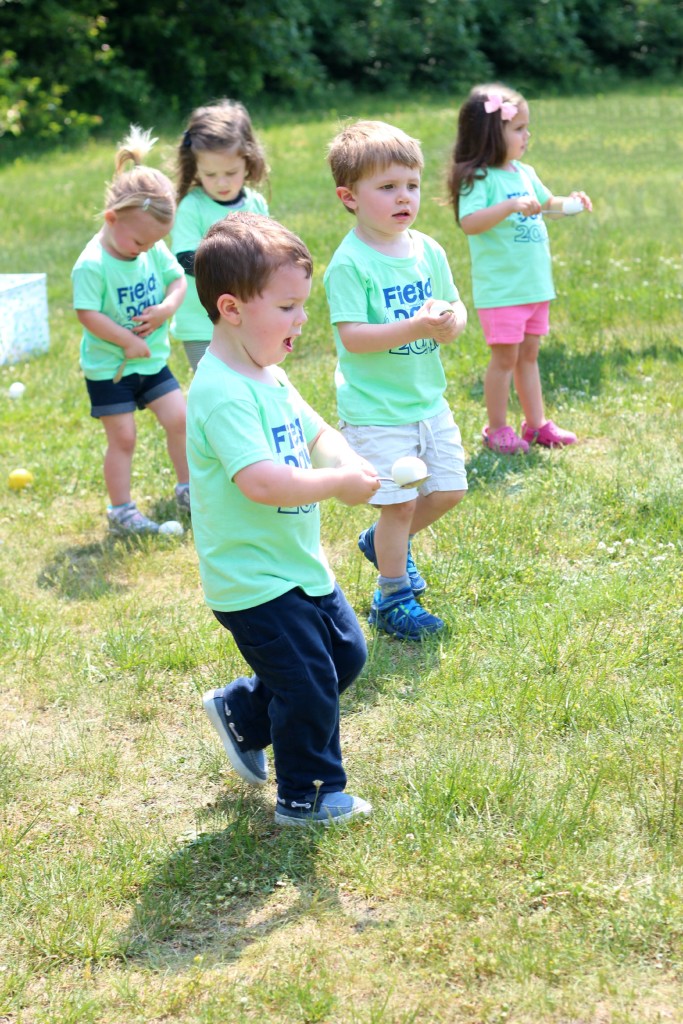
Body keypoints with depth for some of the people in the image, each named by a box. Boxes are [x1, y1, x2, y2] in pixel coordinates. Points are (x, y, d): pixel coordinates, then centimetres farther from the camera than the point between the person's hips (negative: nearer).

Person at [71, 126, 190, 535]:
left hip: (152, 360, 6)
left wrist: (168, 307, -14)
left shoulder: (154, 251, -2)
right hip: (109, 368, -6)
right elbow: (88, 314, -24)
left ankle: (188, 490, 24)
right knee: (123, 438, -1)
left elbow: (178, 279, 7)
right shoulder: (92, 264, -22)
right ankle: (121, 510, 9)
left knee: (178, 418, 7)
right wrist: (128, 342, -21)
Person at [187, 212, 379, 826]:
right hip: (255, 582, -10)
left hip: (301, 564, 10)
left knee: (345, 654, 20)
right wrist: (338, 484, -25)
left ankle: (240, 713, 35)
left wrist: (347, 460, -8)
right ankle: (307, 798, 19)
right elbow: (261, 481, -35)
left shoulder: (270, 376, 7)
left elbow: (318, 433, 14)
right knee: (309, 685, -1)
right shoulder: (222, 392, -25)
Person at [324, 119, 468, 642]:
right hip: (376, 408, -7)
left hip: (429, 398, 7)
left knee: (449, 489, 13)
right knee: (400, 501, -3)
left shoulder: (428, 250, 4)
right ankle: (393, 596, 18)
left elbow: (455, 306, 10)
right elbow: (352, 336, -22)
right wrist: (414, 328, -31)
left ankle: (384, 541, 39)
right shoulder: (350, 263, -16)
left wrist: (452, 323, -14)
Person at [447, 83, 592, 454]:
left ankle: (536, 423, 23)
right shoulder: (479, 179, -14)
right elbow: (469, 223, -27)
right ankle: (497, 429, 12)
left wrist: (569, 202, 6)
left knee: (528, 355, 15)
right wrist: (510, 206, -35)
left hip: (535, 284, 8)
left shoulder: (525, 173, 10)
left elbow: (547, 203, 26)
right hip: (500, 289, -8)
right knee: (505, 357, -1)